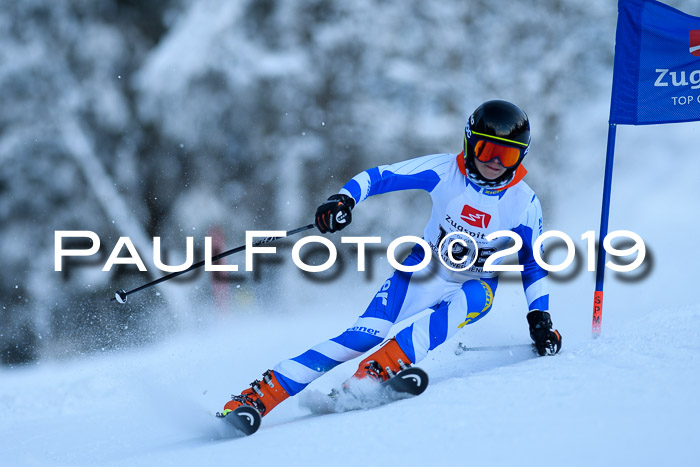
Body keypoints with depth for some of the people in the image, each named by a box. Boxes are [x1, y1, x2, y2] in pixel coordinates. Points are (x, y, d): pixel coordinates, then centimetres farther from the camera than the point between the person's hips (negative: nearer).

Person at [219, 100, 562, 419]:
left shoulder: (524, 203, -12)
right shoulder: (444, 171, -14)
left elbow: (533, 263, 1)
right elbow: (378, 176, -10)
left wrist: (540, 317, -8)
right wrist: (344, 199, -28)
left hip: (475, 287, 1)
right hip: (426, 270, -1)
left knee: (464, 305, -38)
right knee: (368, 333, -23)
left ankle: (374, 374, -49)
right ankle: (258, 395, -27)